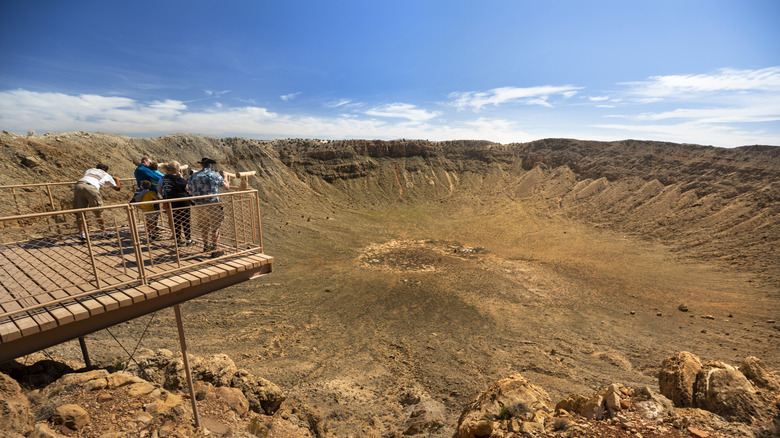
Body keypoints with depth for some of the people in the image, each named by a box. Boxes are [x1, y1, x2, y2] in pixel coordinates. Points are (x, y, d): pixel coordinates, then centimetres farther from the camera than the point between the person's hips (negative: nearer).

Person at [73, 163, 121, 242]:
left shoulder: (89, 170, 35)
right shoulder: (107, 175, 27)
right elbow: (117, 188, 39)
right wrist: (117, 180, 59)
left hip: (78, 186, 3)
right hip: (91, 188, -3)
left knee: (79, 213, 9)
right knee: (98, 212, 12)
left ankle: (82, 234, 2)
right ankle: (103, 233, 22)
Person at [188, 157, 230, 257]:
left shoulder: (193, 176, 9)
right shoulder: (215, 175, -5)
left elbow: (191, 191, 17)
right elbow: (227, 187, 5)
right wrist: (225, 178, 23)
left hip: (199, 206, 5)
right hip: (212, 205, -5)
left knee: (204, 227, 20)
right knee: (215, 228, 3)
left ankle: (206, 246, 36)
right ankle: (214, 251, 4)